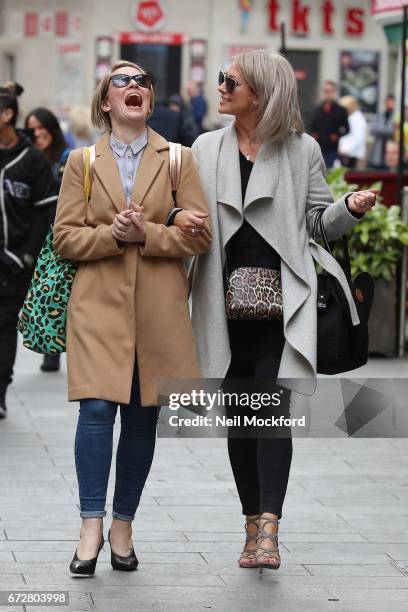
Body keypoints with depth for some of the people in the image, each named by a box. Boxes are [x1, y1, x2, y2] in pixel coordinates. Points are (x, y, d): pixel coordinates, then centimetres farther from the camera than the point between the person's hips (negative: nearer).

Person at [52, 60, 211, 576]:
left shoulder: (178, 159, 7)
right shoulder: (82, 162, 8)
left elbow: (201, 235, 1)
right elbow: (65, 238, 3)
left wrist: (148, 235, -13)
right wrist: (113, 235, -13)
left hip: (158, 307, 1)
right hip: (99, 303, -1)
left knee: (142, 416, 5)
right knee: (97, 408, -13)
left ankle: (123, 525, 16)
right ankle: (92, 524, -6)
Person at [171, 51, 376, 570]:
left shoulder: (302, 150, 4)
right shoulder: (207, 148, 11)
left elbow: (321, 221, 8)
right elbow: (187, 211, 16)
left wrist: (351, 208, -12)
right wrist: (177, 217, -7)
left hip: (281, 303, -3)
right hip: (227, 303, 3)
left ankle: (269, 529, -19)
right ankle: (253, 529, 17)